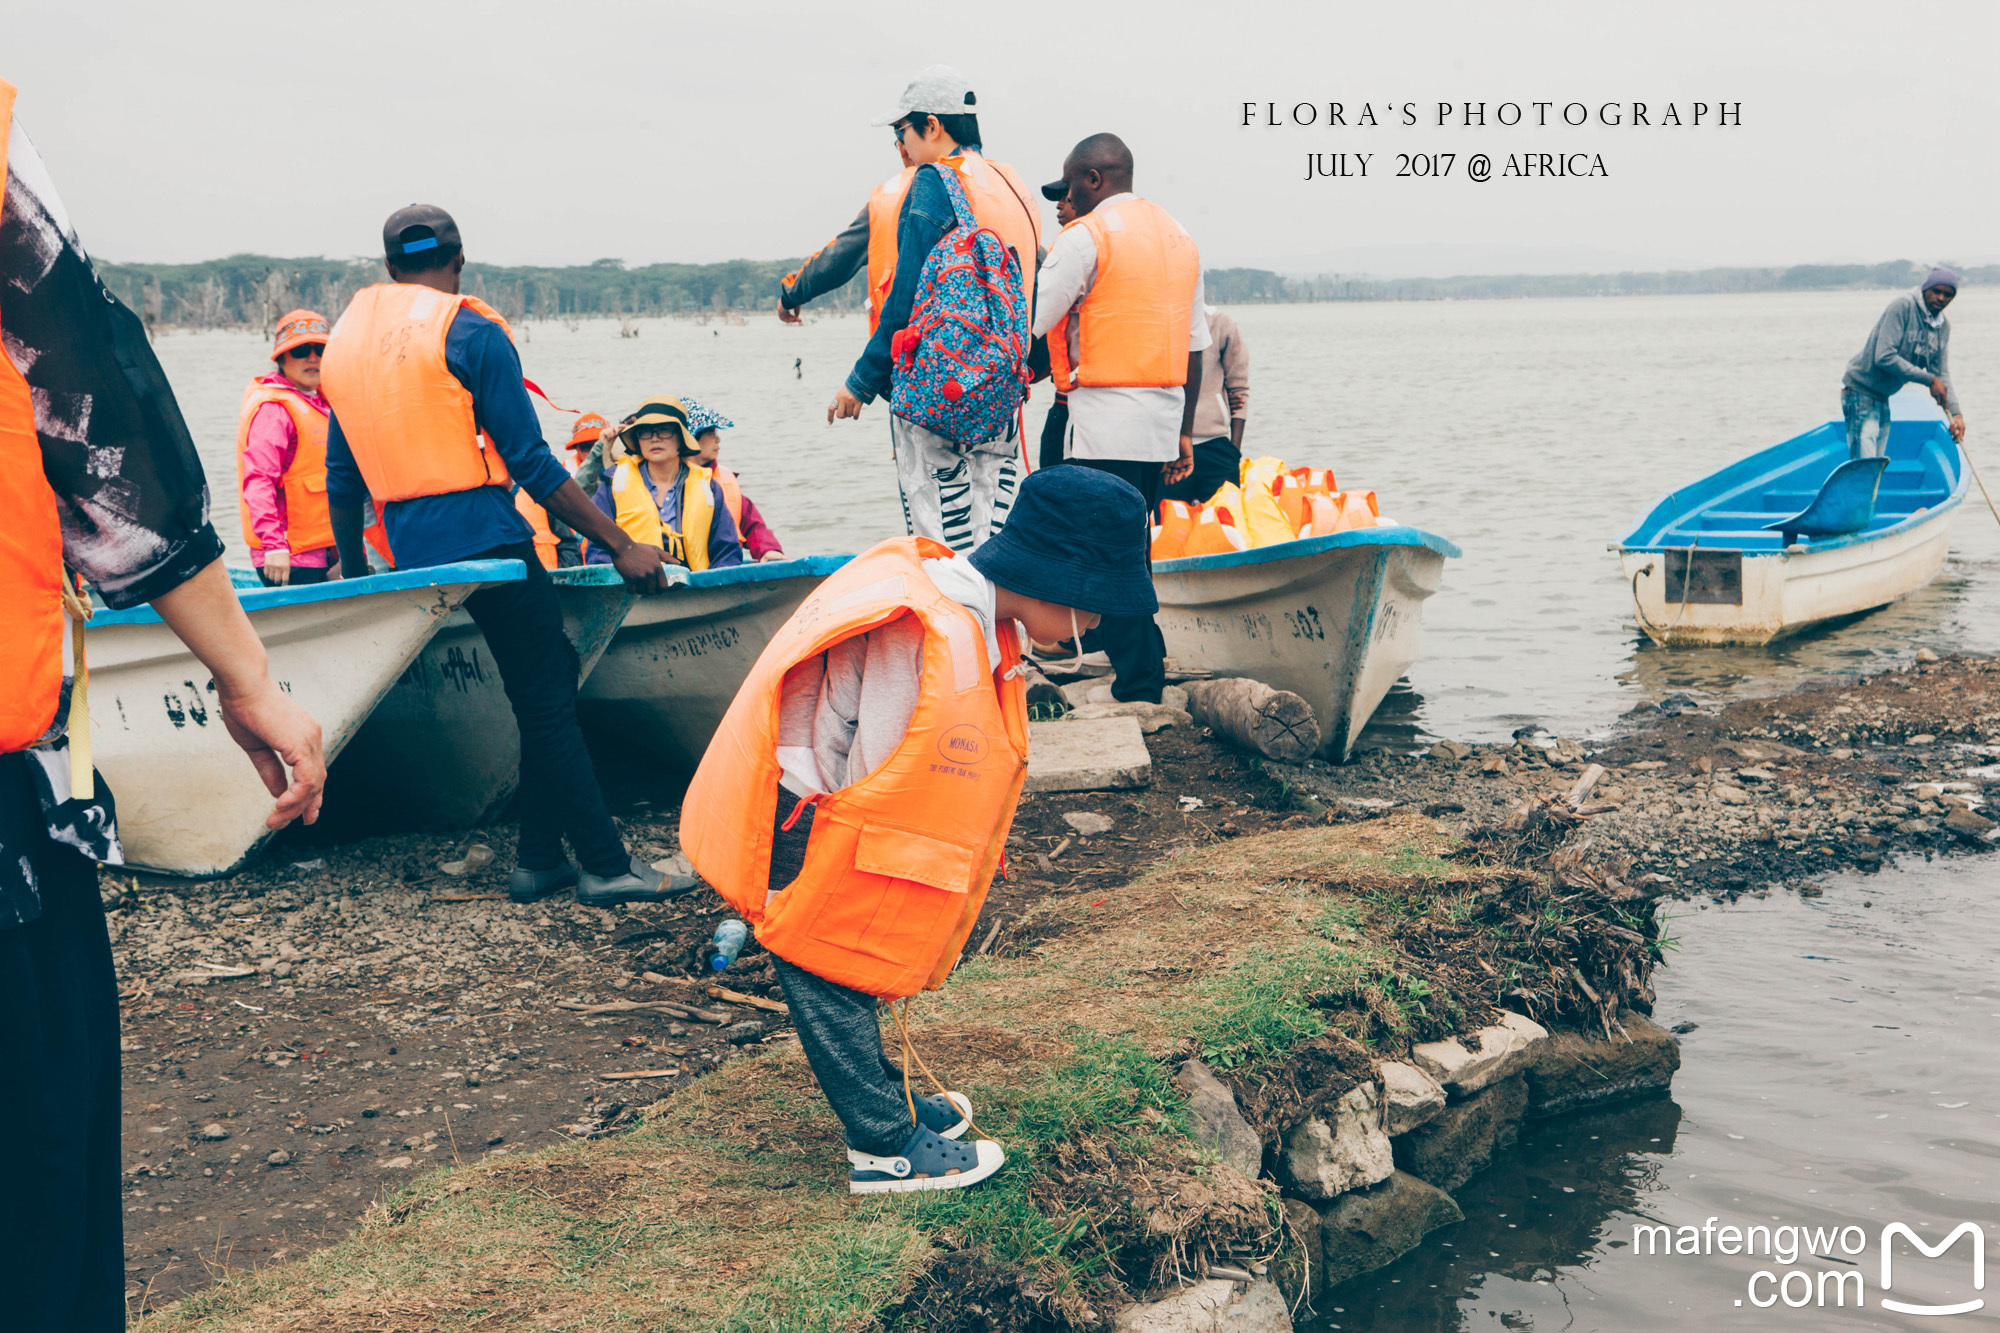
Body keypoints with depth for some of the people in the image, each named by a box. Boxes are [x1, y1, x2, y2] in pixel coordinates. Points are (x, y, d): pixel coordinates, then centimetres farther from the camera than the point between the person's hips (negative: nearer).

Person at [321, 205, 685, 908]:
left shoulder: (345, 337, 14)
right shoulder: (472, 333, -7)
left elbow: (342, 479, 18)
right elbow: (530, 463, -12)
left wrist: (353, 571, 29)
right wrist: (622, 545, -9)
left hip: (410, 553, 7)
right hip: (484, 541, -7)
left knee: (551, 674, 14)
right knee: (548, 704, -3)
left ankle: (539, 861, 15)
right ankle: (606, 866, -1)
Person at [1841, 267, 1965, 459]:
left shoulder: (1943, 327, 8)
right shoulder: (1903, 306, -17)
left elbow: (1942, 375, 7)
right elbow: (1884, 357, -25)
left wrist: (1955, 413, -9)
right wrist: (1929, 380, -21)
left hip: (1883, 398, 9)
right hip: (1860, 391, -9)